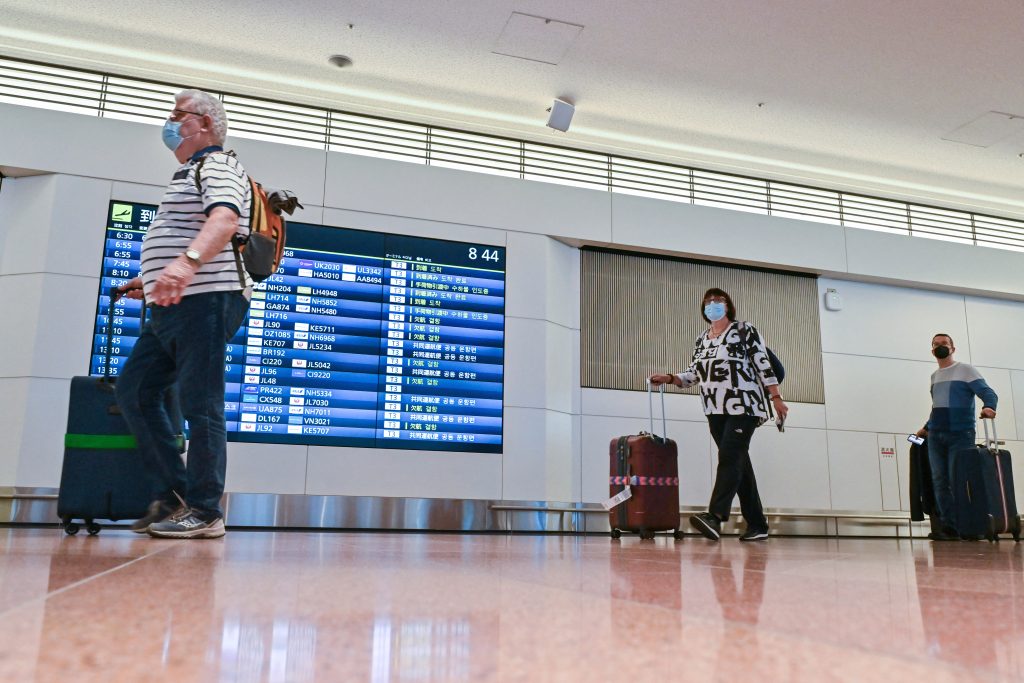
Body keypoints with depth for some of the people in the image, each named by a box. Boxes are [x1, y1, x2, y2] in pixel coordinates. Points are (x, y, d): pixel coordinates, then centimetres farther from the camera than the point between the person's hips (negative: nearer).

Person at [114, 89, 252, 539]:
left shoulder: (218, 168, -4)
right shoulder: (188, 175, 28)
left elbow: (225, 219, -26)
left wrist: (187, 262, -42)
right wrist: (152, 282, 33)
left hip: (206, 300, -10)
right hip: (173, 306, 10)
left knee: (201, 405, -10)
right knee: (133, 389, 8)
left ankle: (205, 512, -4)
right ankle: (172, 495, 12)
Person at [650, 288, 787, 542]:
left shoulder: (745, 331, 2)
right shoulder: (701, 340, 17)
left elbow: (764, 366, -2)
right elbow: (693, 375, 17)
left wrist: (776, 399, -6)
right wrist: (669, 378, 0)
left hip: (743, 406, -6)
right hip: (716, 412, 6)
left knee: (730, 458, -18)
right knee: (739, 463, 6)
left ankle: (715, 517, -31)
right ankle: (757, 525, 10)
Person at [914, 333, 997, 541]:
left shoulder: (965, 370, 2)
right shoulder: (934, 376, 19)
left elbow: (988, 393, -9)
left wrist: (989, 407, -29)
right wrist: (926, 427, 24)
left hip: (960, 434, -5)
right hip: (936, 436, 5)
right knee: (939, 481, -1)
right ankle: (949, 526, 1)